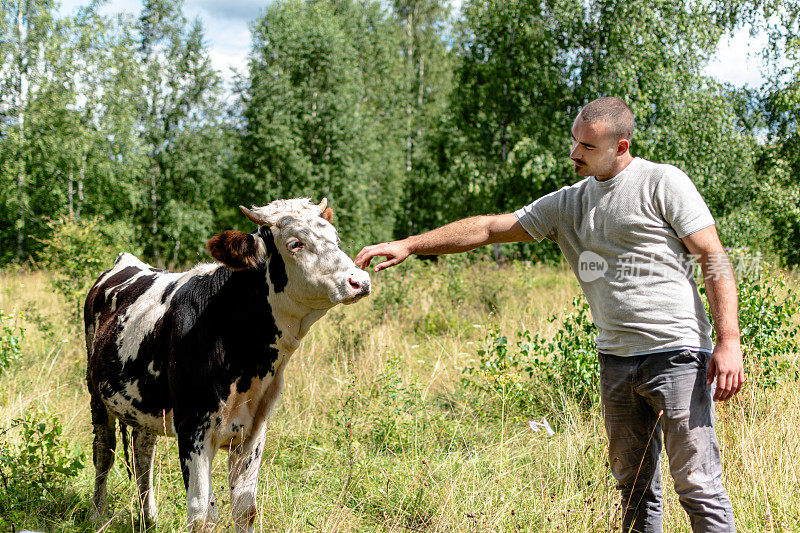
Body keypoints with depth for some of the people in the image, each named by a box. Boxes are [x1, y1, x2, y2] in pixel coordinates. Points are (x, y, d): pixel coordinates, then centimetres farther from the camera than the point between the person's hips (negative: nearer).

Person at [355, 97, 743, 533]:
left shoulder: (662, 182, -1)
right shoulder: (568, 203, 15)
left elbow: (714, 259, -4)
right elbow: (491, 227, 13)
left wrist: (729, 341, -14)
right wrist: (408, 245, 6)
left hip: (675, 354, -6)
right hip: (615, 361, 6)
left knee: (698, 487, -8)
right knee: (633, 488, 11)